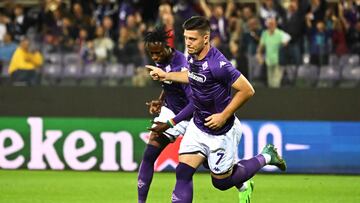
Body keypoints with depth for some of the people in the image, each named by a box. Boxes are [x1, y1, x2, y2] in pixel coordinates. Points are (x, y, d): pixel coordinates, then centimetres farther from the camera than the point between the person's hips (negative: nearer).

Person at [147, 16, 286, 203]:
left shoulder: (217, 64, -29)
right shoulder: (193, 57, -3)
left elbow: (247, 90, -25)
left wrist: (224, 116, -21)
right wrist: (166, 76, 16)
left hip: (221, 131, -7)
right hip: (198, 125, 7)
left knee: (221, 182, 10)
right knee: (183, 173, -5)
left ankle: (265, 157, 29)